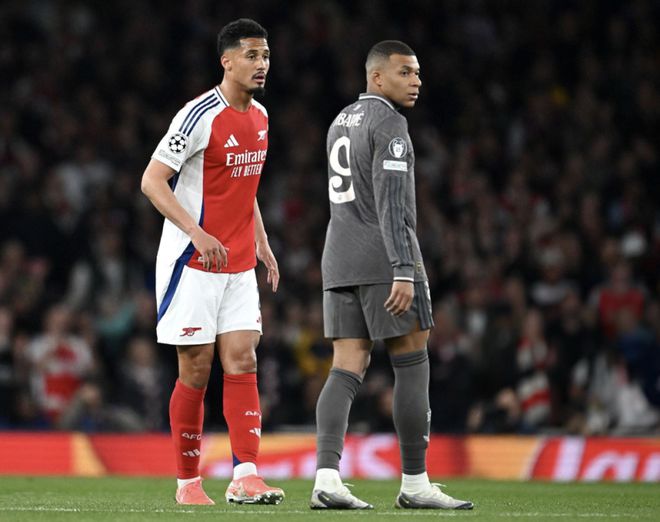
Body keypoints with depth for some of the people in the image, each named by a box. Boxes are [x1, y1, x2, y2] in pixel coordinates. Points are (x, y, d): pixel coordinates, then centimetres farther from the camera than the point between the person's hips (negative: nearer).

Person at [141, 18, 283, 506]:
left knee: (243, 362, -4)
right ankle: (188, 482, 7)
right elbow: (152, 181, -16)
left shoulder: (259, 115, 10)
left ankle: (246, 478, -9)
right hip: (194, 263, -7)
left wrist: (262, 243, 16)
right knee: (196, 370, -2)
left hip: (239, 265, 7)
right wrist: (197, 233, -26)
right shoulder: (200, 116, -14)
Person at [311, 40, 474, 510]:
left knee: (347, 371, 0)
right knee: (413, 366, 1)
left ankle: (327, 477, -15)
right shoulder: (389, 124, -10)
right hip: (384, 259, -8)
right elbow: (391, 202, -20)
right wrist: (404, 272, -24)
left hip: (341, 260, 8)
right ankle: (415, 484, 3)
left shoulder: (341, 124, 19)